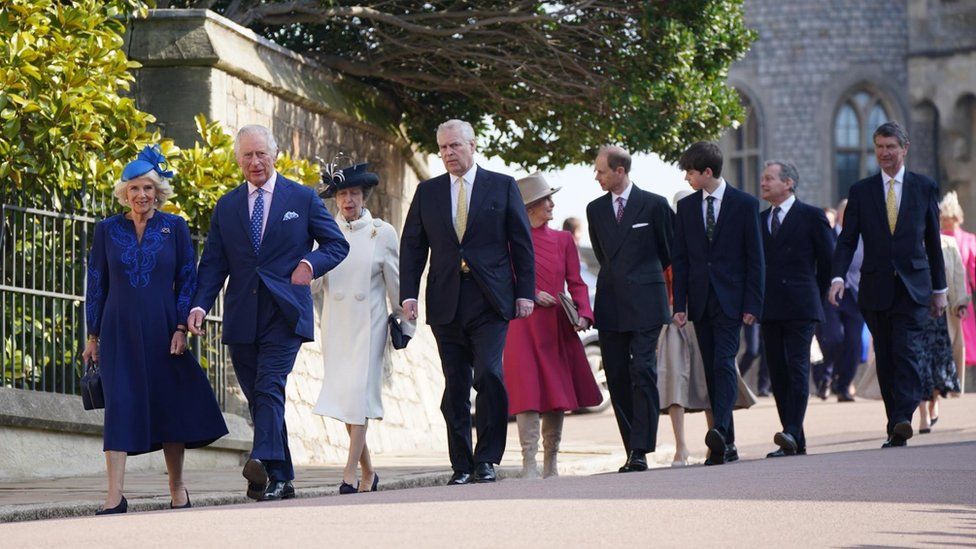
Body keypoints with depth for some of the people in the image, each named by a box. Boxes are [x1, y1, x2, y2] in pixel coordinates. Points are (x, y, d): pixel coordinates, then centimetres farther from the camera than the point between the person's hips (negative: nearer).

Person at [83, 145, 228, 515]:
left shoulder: (175, 228, 4)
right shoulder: (107, 230, 5)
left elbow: (188, 279, 3)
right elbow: (96, 285, 8)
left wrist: (181, 328, -6)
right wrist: (93, 336, 6)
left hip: (162, 330, 0)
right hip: (119, 332, 0)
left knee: (170, 407, 4)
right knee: (119, 407, -9)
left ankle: (178, 491, 18)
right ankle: (115, 498, -14)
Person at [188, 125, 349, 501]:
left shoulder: (302, 198, 7)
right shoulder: (226, 207, 14)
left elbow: (337, 244, 9)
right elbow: (213, 263, 9)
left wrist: (311, 264, -12)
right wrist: (200, 305, -7)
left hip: (284, 314, -4)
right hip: (242, 318, 4)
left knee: (270, 386, -21)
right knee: (258, 398, 4)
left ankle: (263, 462, -34)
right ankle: (281, 479, 10)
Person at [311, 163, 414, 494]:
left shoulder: (382, 233, 0)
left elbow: (396, 282, 5)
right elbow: (312, 284, 4)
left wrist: (405, 323, 7)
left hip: (369, 324, -3)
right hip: (336, 326, 3)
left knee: (359, 393, -13)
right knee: (343, 396, 2)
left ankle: (351, 473, -16)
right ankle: (368, 471, 15)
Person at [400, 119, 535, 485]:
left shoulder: (503, 187, 7)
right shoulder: (427, 192, 13)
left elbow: (522, 243, 6)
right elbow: (412, 246, 12)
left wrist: (525, 292, -1)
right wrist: (408, 294, 1)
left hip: (490, 302, -3)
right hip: (446, 304, 3)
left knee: (489, 373, -17)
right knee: (455, 388, 3)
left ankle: (487, 458, -9)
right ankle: (461, 465, 8)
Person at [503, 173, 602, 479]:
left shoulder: (563, 240, 11)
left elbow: (575, 282, 8)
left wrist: (582, 314, -8)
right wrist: (531, 295, -13)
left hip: (558, 328, 4)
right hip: (523, 327, -4)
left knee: (557, 393, 6)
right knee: (528, 394, -10)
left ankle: (551, 466, 15)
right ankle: (529, 466, -11)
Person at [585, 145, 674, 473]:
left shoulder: (654, 205, -1)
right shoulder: (595, 209, 12)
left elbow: (669, 250, 10)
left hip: (644, 303, -5)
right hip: (610, 305, 5)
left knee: (643, 372, -11)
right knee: (617, 378, 2)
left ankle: (640, 451, -13)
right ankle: (634, 450, 7)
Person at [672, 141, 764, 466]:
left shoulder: (745, 205, -1)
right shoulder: (686, 207, 11)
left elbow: (755, 259, -1)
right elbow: (680, 259, 11)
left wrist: (752, 305, -7)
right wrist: (680, 304, 3)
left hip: (730, 301, -4)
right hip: (700, 301, 4)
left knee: (723, 364, -19)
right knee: (711, 371, 4)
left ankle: (720, 432, -32)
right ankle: (726, 445, 7)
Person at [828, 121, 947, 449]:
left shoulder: (925, 187, 7)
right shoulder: (861, 191, 8)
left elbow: (933, 241, 11)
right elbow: (847, 240, 3)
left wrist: (939, 289, 11)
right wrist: (838, 277, -13)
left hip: (913, 287, -2)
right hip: (876, 289, 2)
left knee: (907, 351, -16)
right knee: (885, 360, 4)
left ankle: (902, 420, -24)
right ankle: (895, 427, 9)